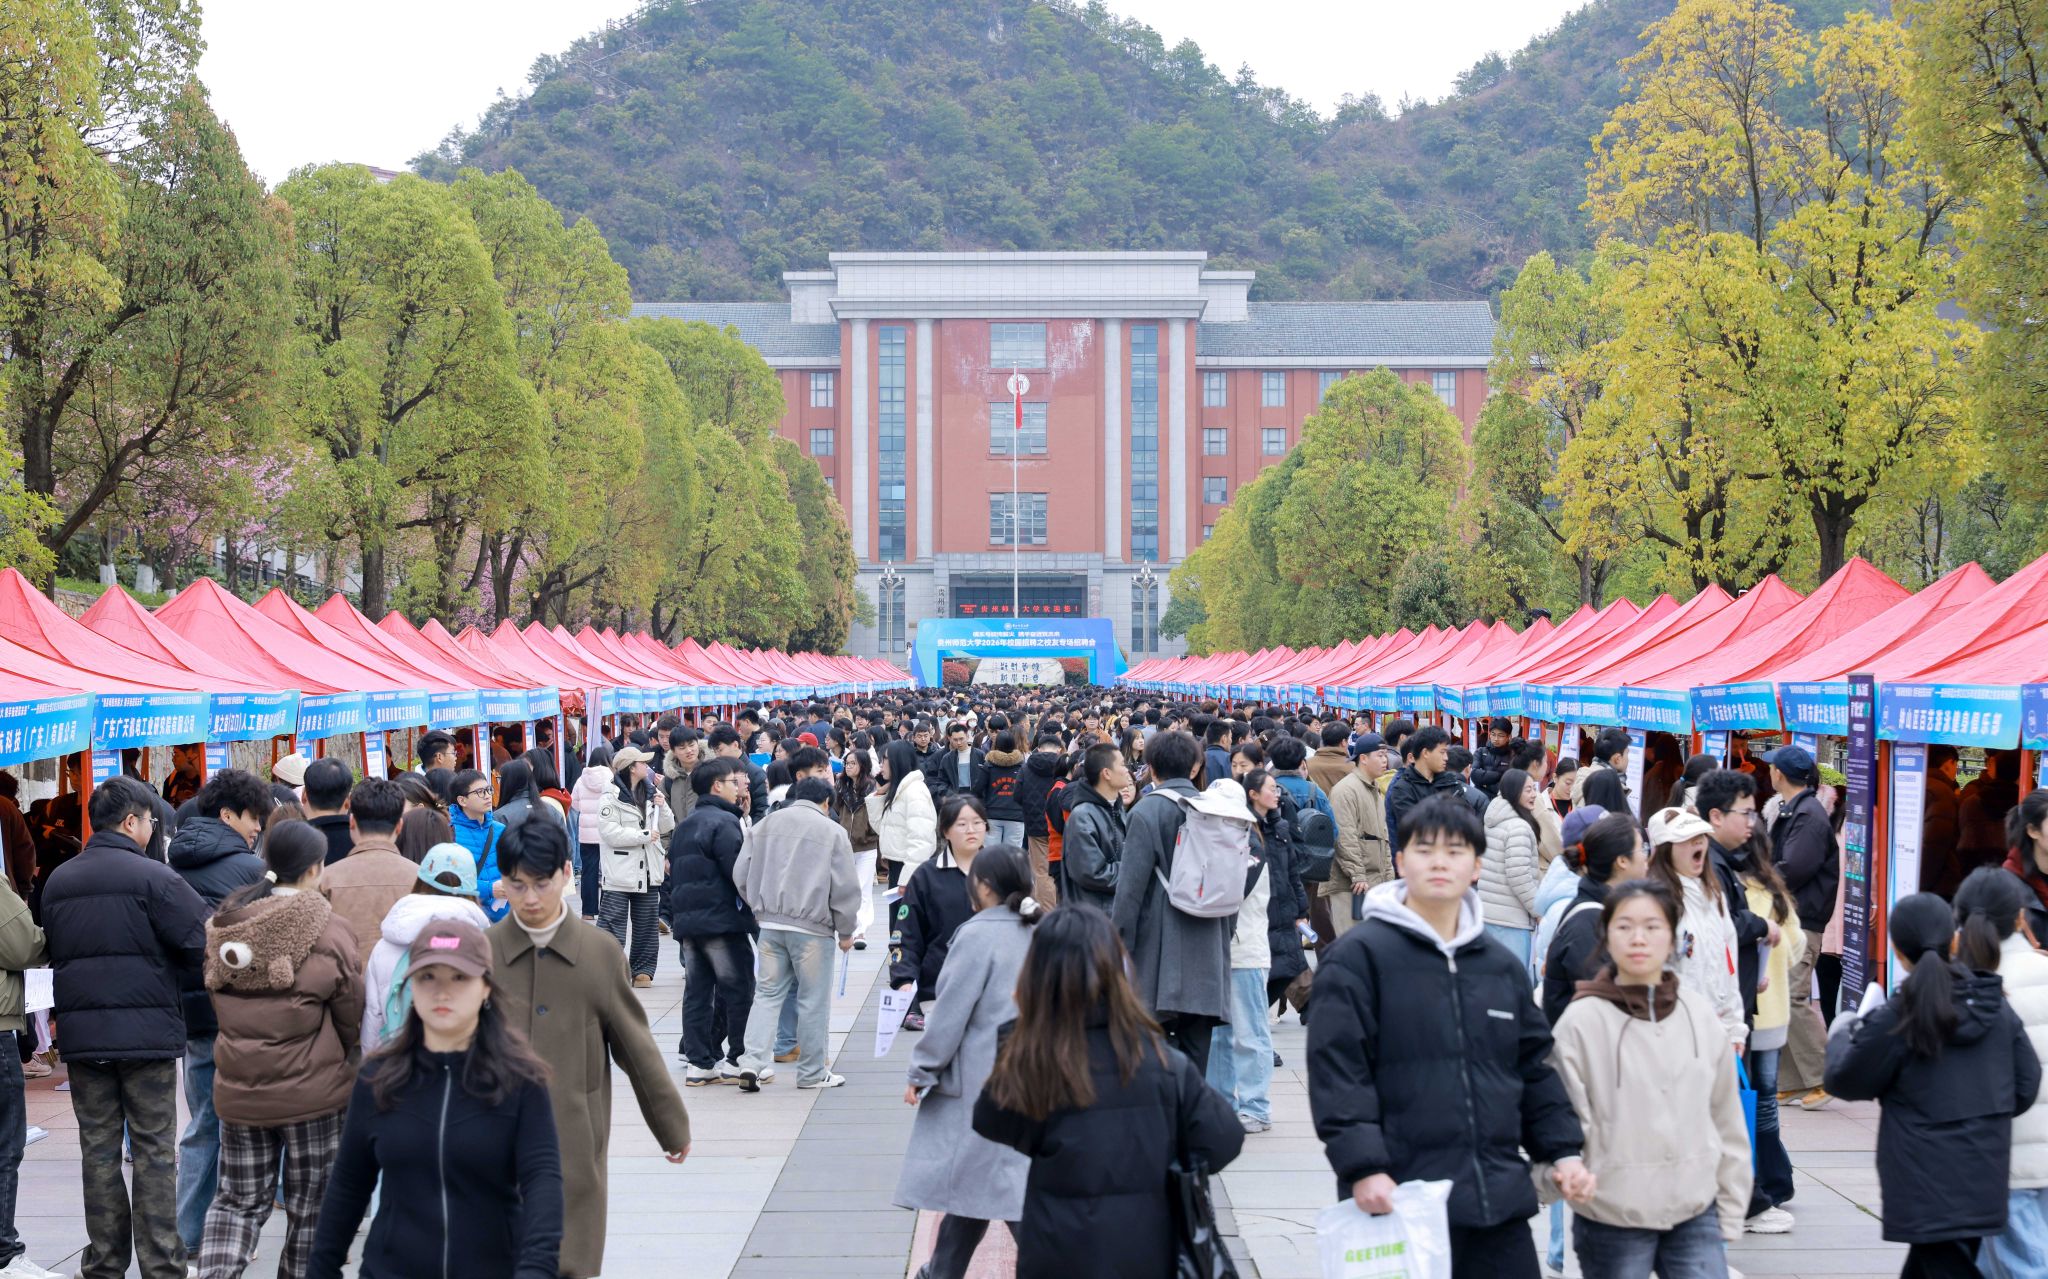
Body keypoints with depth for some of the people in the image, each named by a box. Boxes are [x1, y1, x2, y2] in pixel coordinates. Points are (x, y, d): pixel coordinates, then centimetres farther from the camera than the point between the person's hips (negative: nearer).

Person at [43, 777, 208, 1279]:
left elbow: (53, 954, 16)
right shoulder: (152, 877, -12)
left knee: (98, 1151, 11)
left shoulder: (57, 881, 7)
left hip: (81, 1032, 5)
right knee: (153, 1152, 1)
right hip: (146, 1030, -5)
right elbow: (206, 940, -14)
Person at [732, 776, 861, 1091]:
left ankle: (752, 1062, -3)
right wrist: (846, 931, 7)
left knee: (767, 993, 10)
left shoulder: (766, 825, 9)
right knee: (814, 1000, 6)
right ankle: (812, 1073, 13)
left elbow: (741, 875, 11)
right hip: (812, 926, -4)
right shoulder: (832, 832, -4)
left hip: (770, 923, 4)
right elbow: (845, 888, -5)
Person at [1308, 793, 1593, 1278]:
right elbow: (1337, 1070, -10)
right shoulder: (1358, 956, -4)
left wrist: (1562, 1150, 10)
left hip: (1498, 1203, 6)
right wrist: (1363, 1168, -19)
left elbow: (1534, 1068, 22)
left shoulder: (1502, 965, 16)